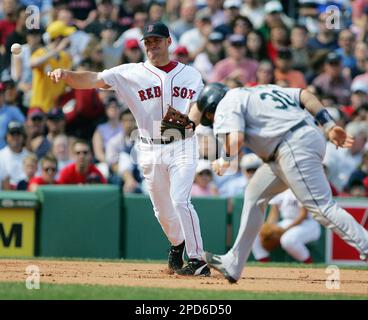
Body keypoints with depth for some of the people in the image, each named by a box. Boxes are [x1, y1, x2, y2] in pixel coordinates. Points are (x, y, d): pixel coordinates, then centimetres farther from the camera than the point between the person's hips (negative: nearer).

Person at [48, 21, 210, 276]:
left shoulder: (190, 74, 3)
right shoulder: (131, 73, 1)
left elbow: (197, 110, -4)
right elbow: (94, 80, -9)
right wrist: (66, 75, -27)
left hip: (182, 146, -2)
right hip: (151, 150, 2)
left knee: (180, 200, -18)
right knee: (162, 209, 11)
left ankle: (198, 260, -14)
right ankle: (177, 245, 40)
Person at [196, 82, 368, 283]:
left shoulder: (226, 104, 5)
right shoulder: (259, 91, 29)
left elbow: (236, 139, -13)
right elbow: (305, 95, 18)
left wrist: (224, 161, 6)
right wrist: (329, 126, 11)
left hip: (295, 147, -10)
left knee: (322, 207, -14)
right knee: (255, 195, 17)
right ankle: (232, 265, 22)